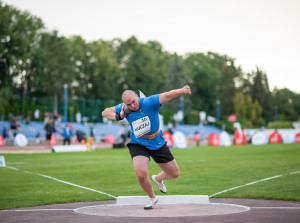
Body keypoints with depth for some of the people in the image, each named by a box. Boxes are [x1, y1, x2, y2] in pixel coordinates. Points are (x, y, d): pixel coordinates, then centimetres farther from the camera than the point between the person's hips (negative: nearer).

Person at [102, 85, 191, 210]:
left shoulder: (149, 102, -22)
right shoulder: (125, 108, -10)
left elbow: (167, 95, -38)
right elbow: (105, 112, 0)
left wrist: (182, 91, -56)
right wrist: (118, 117, -20)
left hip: (157, 144, 0)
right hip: (138, 145, 0)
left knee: (175, 174, 9)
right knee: (141, 174, -25)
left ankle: (158, 179, 46)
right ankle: (152, 198, 6)